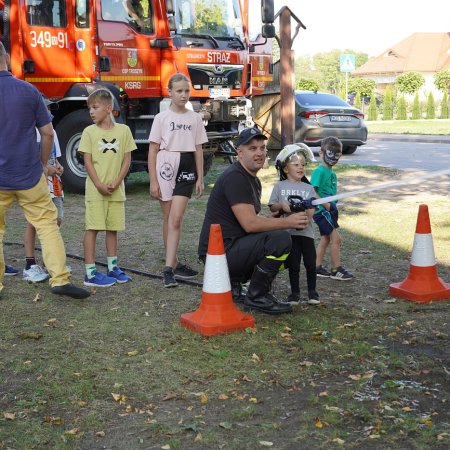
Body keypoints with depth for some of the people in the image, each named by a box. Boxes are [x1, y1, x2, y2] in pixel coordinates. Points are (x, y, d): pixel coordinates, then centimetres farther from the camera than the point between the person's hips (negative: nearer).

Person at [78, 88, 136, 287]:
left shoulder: (123, 130, 2)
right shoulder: (89, 132, -1)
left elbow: (126, 160, 2)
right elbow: (87, 161, -4)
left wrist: (116, 183, -8)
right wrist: (99, 185, -13)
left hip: (116, 190, 2)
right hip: (95, 190, -2)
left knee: (113, 228, 11)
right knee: (93, 228, -4)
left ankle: (113, 267, 23)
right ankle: (90, 273, -1)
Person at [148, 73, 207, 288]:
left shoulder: (195, 118, 9)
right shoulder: (162, 118, 1)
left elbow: (198, 149, 12)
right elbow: (153, 151, 0)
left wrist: (200, 178, 8)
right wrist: (153, 181, -5)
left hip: (187, 170, 1)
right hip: (166, 167, -1)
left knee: (176, 219, -9)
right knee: (168, 219, 6)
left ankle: (169, 268, -9)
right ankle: (174, 264, 17)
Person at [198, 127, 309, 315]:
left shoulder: (254, 180, 17)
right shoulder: (234, 177, -16)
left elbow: (254, 219, 18)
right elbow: (249, 223, -23)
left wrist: (285, 219, 2)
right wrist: (287, 222, -15)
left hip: (231, 247, 10)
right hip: (219, 251, -10)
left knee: (285, 256, 17)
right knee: (281, 239, -23)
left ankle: (232, 283, 15)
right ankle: (256, 297, -8)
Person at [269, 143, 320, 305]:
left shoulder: (308, 188, 7)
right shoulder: (280, 187, 4)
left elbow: (311, 211, 0)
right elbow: (272, 207, 4)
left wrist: (306, 216, -20)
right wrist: (281, 205, -16)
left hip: (306, 231, 1)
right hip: (288, 232, -1)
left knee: (310, 263, 2)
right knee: (293, 264, 7)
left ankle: (312, 291, 19)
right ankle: (295, 292, 19)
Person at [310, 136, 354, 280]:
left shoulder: (332, 173, 13)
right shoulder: (319, 171, -14)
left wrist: (333, 206, 14)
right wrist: (326, 205, -20)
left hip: (329, 211, 9)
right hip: (321, 210, -9)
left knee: (325, 239, 14)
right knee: (336, 238, -8)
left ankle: (317, 267, 22)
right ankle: (336, 270, -1)